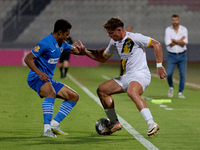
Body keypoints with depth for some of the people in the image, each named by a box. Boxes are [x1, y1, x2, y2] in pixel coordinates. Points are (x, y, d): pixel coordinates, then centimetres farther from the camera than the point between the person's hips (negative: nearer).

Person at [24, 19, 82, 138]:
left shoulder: (62, 44, 13)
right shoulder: (46, 43, -16)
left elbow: (74, 50, 33)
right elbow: (28, 58, -18)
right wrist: (39, 72, -30)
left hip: (48, 80, 10)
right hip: (36, 78, -10)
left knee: (74, 96, 8)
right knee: (51, 92, -40)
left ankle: (54, 124, 2)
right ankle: (47, 129, -44)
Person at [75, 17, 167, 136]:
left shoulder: (134, 38, -13)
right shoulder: (114, 42, 12)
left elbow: (156, 45, -11)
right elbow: (103, 58, 26)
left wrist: (159, 65, -17)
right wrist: (85, 52, 14)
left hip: (141, 74, -9)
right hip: (128, 76, 9)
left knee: (131, 92, -40)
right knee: (102, 90, 8)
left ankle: (152, 124, -43)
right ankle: (115, 123, 18)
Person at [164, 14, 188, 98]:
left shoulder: (184, 29, -1)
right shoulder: (168, 30, -3)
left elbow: (184, 43, -13)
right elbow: (168, 43, -15)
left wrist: (174, 40, -14)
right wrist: (180, 41, -12)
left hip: (182, 55, 1)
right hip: (171, 56, -1)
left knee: (183, 74, -6)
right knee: (169, 74, -10)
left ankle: (180, 92, 5)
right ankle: (171, 87, 19)